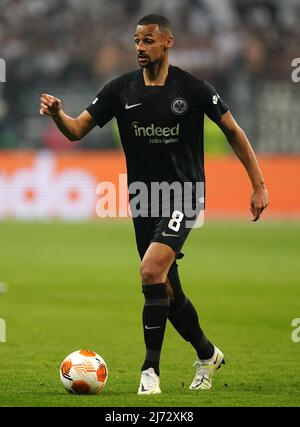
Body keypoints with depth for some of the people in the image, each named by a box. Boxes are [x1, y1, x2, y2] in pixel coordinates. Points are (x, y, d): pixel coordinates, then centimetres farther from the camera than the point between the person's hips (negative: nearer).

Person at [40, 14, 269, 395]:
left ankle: (151, 369, -17)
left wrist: (259, 185, -1)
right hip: (143, 199, 5)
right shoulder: (121, 90, 0)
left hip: (183, 195, -5)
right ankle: (207, 354, 35)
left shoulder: (192, 88, -8)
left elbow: (233, 132, 0)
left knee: (151, 271, -24)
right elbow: (77, 130, -1)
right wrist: (57, 114, -24)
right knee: (167, 290, 11)